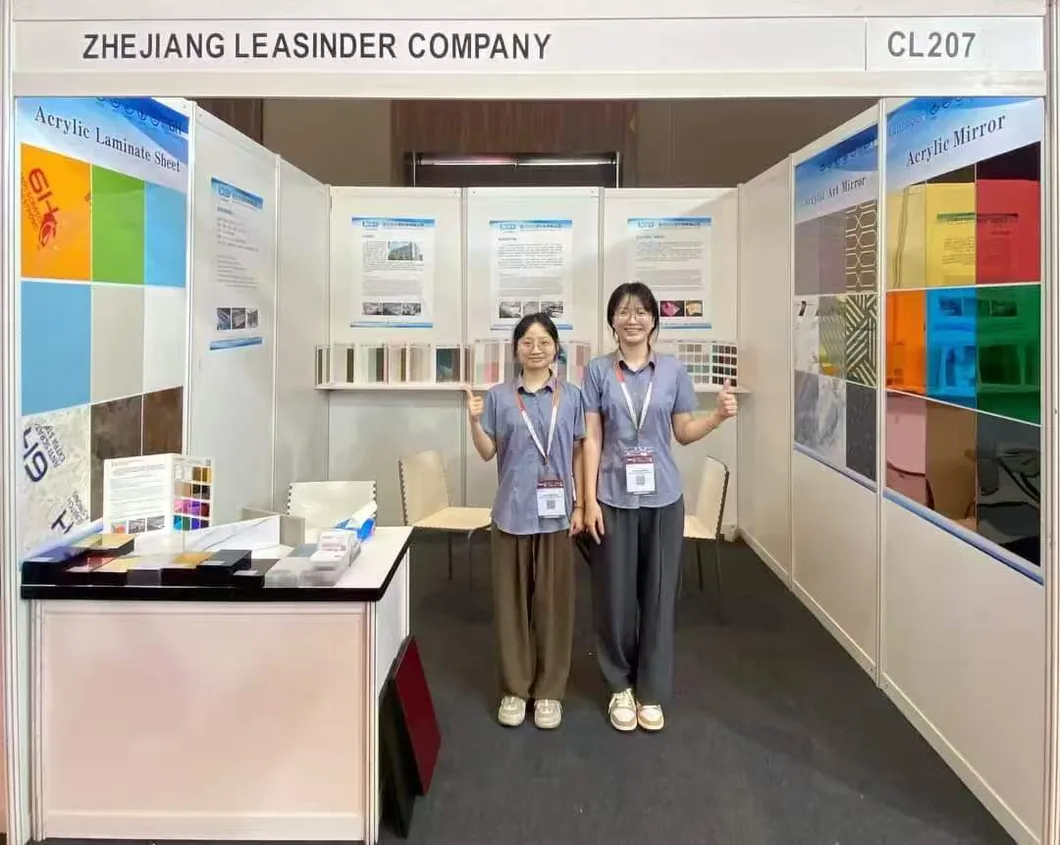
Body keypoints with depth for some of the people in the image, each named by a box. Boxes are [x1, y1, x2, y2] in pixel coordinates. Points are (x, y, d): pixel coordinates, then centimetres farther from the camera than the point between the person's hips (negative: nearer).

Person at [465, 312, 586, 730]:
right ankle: (514, 689, 20)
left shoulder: (571, 396, 3)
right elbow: (488, 453, 4)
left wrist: (579, 505, 0)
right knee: (512, 601, 7)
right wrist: (474, 421, -13)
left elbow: (578, 454, 5)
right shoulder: (499, 396, 2)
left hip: (555, 514, 0)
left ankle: (549, 690, 19)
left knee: (553, 602, 6)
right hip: (512, 513, 0)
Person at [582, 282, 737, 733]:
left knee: (658, 593, 8)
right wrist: (589, 499, -7)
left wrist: (719, 416, -12)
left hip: (662, 498, 1)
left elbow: (684, 433, 7)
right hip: (615, 498, -1)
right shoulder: (598, 371, -1)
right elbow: (592, 439, -3)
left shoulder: (673, 370, 3)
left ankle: (651, 691, 22)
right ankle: (621, 686, 25)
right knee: (616, 594, 6)